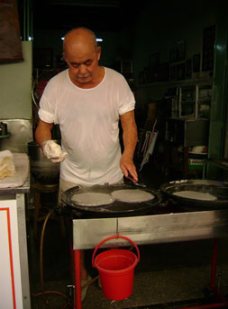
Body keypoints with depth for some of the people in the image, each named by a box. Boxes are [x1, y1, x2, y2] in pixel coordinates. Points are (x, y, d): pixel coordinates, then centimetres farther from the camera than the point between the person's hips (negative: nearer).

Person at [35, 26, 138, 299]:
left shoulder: (117, 81, -8)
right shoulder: (55, 86, -9)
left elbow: (128, 123, -5)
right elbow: (43, 127, -2)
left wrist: (127, 156, -21)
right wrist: (46, 143, -25)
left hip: (112, 175, 1)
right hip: (73, 178, 0)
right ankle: (80, 275, 38)